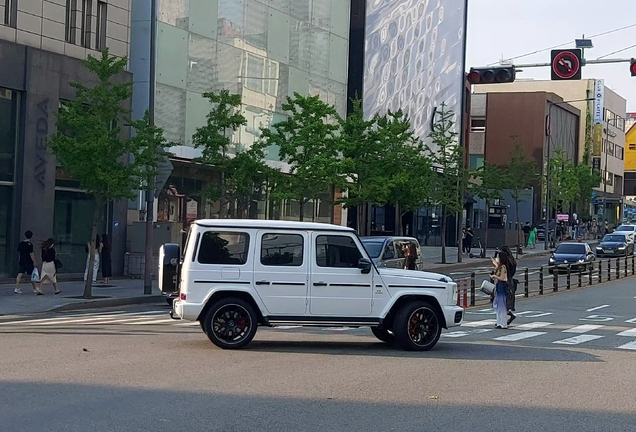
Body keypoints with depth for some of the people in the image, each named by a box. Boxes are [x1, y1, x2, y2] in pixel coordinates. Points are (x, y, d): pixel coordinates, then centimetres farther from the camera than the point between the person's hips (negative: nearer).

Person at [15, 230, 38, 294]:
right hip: (28, 262, -5)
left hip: (21, 262, 5)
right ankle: (35, 289, 17)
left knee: (20, 274, 0)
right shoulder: (30, 244, -13)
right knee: (31, 275, 6)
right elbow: (31, 254, -16)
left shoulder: (20, 243, 6)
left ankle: (17, 288, -10)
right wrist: (34, 262, -10)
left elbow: (19, 253, 13)